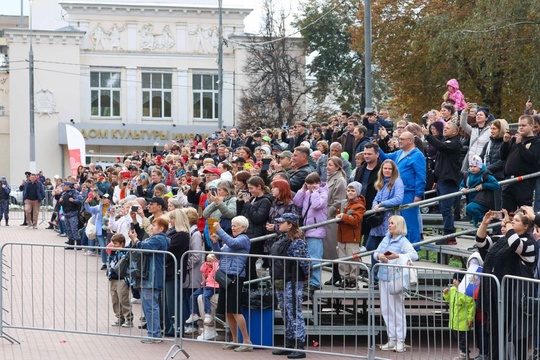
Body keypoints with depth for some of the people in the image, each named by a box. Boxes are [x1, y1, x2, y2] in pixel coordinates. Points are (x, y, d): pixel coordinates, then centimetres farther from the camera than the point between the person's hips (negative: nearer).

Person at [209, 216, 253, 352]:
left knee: (235, 310, -11)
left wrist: (219, 230, -20)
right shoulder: (231, 239, 20)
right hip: (225, 276, 8)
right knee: (227, 311, 9)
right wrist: (214, 242, 5)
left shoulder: (244, 239, -4)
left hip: (235, 277, -8)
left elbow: (232, 243, -24)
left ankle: (247, 341, -8)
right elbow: (220, 255, 19)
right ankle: (235, 341, 16)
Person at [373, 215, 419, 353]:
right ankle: (392, 339, 18)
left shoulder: (403, 241, -8)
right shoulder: (386, 239, 14)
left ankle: (400, 341, 1)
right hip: (384, 278, 8)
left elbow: (414, 255, -20)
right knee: (385, 309, 9)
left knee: (397, 309, -4)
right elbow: (375, 253, 15)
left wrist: (397, 256, -29)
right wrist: (379, 255, -9)